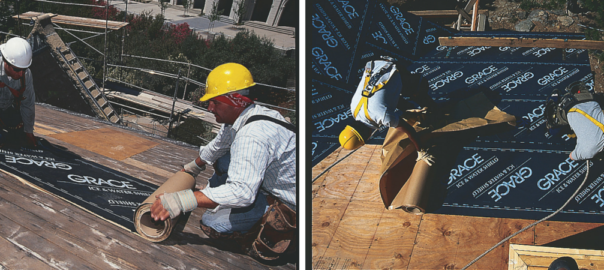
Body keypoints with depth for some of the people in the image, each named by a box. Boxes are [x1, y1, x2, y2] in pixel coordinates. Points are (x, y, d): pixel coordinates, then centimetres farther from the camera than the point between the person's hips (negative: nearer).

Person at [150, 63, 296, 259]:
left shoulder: (253, 136, -32)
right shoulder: (237, 117, 0)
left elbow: (242, 191, -39)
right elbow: (214, 149, 21)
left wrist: (183, 201, -40)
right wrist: (192, 168, 38)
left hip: (288, 204, -10)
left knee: (211, 224, -16)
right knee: (220, 161, 15)